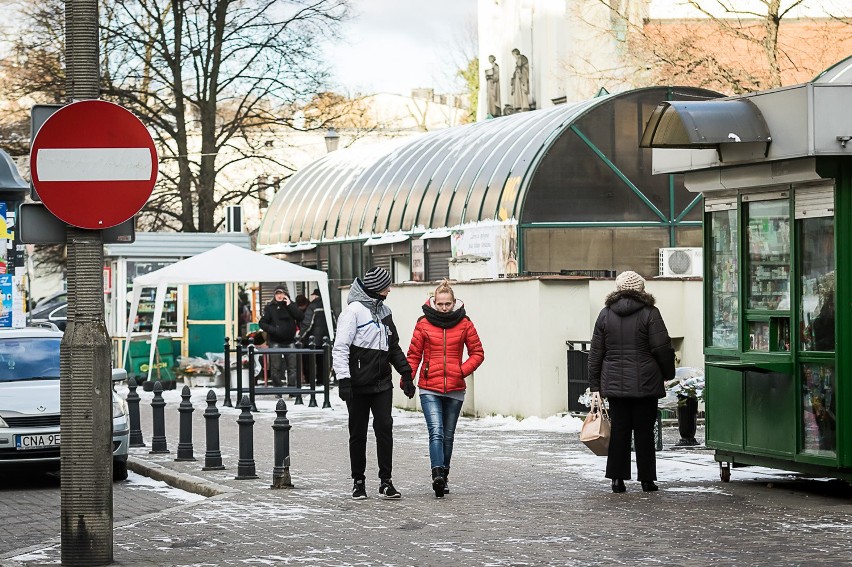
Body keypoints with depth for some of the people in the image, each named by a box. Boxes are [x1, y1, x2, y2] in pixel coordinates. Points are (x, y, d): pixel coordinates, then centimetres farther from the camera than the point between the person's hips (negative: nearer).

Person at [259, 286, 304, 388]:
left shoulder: (291, 305, 7)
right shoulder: (269, 307, 2)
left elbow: (301, 317, -6)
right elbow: (262, 323, 1)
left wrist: (290, 305, -10)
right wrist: (272, 329, -15)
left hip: (290, 341, 1)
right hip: (275, 342, -1)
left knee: (293, 366, -1)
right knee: (276, 367, 3)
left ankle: (292, 387, 5)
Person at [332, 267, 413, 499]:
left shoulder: (383, 310, 14)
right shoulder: (354, 310, -8)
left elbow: (393, 346, 24)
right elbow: (340, 347, -12)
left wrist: (406, 373, 19)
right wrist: (343, 379, -19)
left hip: (382, 383, 5)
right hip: (359, 384, -5)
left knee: (385, 428, -5)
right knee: (358, 433, 4)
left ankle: (385, 480, -2)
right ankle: (358, 481, 13)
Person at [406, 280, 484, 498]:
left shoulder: (464, 324, 3)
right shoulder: (424, 324, 0)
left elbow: (477, 353, 7)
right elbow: (414, 354, 3)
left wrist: (462, 371, -7)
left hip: (454, 390, 2)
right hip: (429, 389, -2)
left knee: (448, 435, 11)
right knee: (436, 432, -17)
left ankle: (443, 476, 22)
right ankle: (438, 474, -28)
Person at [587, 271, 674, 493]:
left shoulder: (605, 314, 6)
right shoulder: (649, 313, -5)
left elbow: (596, 353, 7)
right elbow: (662, 348, -7)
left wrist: (595, 386, 10)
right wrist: (668, 374, 7)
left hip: (614, 383, 3)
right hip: (645, 384, -3)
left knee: (619, 430, 6)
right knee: (644, 432, 3)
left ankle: (617, 479, 4)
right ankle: (646, 479, 5)